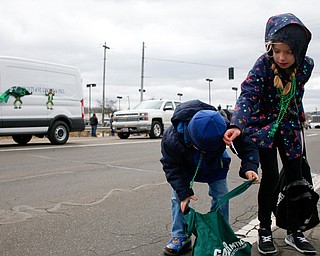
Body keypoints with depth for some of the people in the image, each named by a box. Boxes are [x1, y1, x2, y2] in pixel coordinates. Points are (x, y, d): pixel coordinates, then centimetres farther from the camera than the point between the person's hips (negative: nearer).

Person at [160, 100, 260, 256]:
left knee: (221, 197, -5)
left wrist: (249, 168, -45)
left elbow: (247, 146, -26)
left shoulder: (224, 128, -39)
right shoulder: (171, 138, -41)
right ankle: (180, 237, 8)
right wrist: (183, 192, -33)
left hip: (214, 166, 1)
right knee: (178, 197, -7)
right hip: (185, 166, 0)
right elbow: (171, 167, -25)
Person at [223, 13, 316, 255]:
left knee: (295, 178, 4)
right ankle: (265, 231, 8)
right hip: (263, 124, -4)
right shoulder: (264, 64, -25)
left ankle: (294, 232, 20)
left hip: (289, 126, 4)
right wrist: (237, 125, -52)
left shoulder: (306, 65, -12)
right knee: (271, 176, -11)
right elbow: (248, 95, -36)